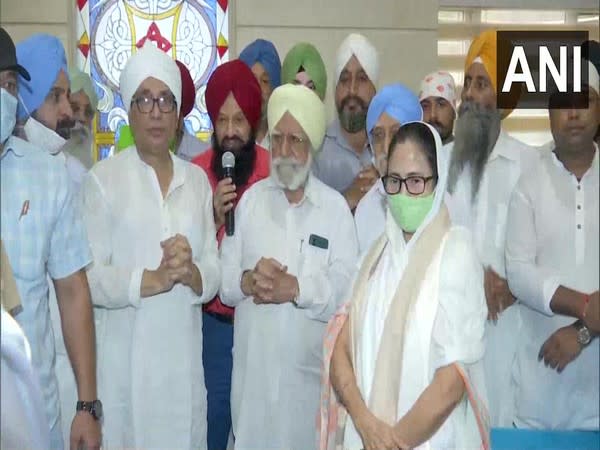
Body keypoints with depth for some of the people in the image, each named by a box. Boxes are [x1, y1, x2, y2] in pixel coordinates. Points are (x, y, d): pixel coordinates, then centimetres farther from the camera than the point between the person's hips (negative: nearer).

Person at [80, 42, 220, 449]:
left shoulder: (197, 179, 9)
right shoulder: (103, 179, -3)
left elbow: (214, 271, 6)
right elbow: (90, 277, -9)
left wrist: (191, 274, -13)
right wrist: (152, 279, -19)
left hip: (184, 355, 3)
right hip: (125, 358, -3)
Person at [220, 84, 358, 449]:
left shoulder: (336, 207, -1)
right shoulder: (251, 199, 7)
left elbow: (346, 289, -11)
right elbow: (223, 277, 3)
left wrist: (296, 288, -22)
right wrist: (248, 281, -17)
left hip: (308, 371, -2)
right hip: (251, 368, 2)